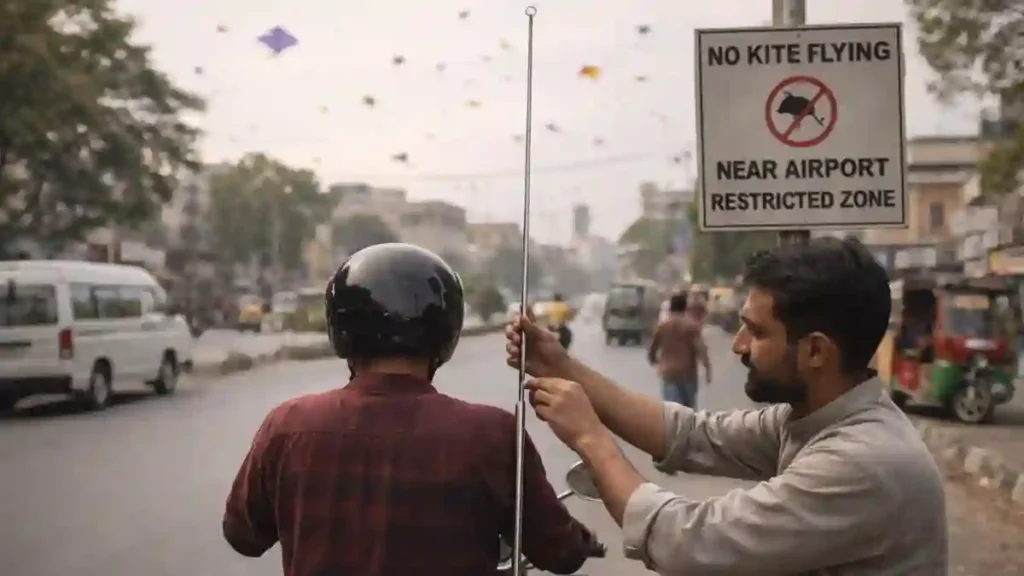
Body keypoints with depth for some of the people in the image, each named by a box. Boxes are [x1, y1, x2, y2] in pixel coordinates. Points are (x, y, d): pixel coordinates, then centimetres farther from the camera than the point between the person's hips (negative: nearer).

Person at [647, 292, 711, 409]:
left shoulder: (662, 325, 2)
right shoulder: (692, 324, -4)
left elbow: (652, 349, 9)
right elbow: (700, 348, -15)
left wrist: (655, 361, 29)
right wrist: (707, 367, -12)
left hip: (669, 373, 0)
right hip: (688, 372, 0)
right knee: (689, 409, 19)